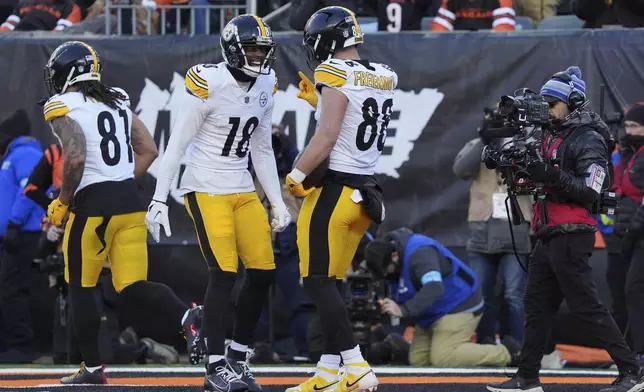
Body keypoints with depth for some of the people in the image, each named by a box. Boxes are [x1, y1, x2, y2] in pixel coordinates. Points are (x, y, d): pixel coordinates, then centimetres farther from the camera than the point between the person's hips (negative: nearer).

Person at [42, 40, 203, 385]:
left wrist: (62, 202, -6)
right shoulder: (117, 102, 15)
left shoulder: (63, 107, -6)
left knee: (80, 288, 11)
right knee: (132, 288, 5)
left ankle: (92, 367, 14)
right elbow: (149, 151, 15)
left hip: (94, 204, -6)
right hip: (131, 201, 6)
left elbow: (75, 158, -20)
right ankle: (186, 316, -22)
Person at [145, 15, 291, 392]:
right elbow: (177, 145, -12)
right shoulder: (209, 83, -15)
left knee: (263, 273, 2)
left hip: (243, 191, 7)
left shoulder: (265, 87, 7)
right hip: (206, 190, -7)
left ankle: (238, 358, 15)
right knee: (224, 274, -13)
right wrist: (159, 200, -14)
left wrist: (278, 203, 13)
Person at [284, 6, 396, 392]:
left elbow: (327, 137, -20)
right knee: (330, 283, 14)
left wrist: (296, 175, -9)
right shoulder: (383, 77, 10)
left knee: (318, 283, -4)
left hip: (333, 190, -8)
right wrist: (319, 100, 20)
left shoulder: (336, 75, -15)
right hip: (366, 190, 9)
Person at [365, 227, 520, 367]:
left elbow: (434, 288, -39)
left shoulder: (419, 252, -26)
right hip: (433, 315, 10)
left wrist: (403, 310, -43)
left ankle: (506, 352, -8)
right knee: (417, 360, 1)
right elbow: (397, 299, 7)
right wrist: (384, 308, -16)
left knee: (442, 358, -21)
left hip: (460, 305, -10)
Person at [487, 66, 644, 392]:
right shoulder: (552, 134, 15)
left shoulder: (589, 140, -11)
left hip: (571, 235, -10)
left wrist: (552, 177, -27)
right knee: (537, 304, 10)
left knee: (586, 307, -10)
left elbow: (589, 191, -19)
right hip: (548, 236, 10)